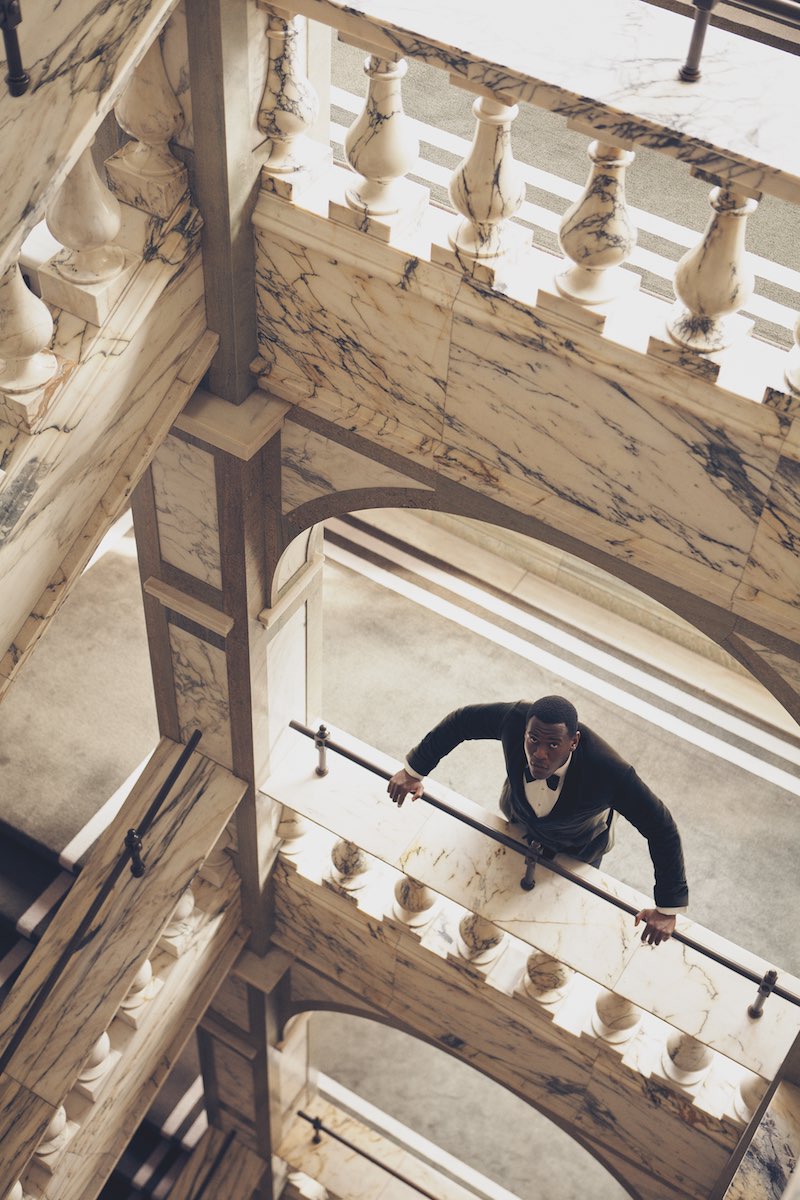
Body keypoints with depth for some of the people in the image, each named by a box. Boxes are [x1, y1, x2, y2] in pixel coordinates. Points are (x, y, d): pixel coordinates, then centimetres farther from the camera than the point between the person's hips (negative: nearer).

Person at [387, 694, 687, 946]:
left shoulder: (609, 772, -48)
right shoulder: (515, 719, -41)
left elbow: (661, 827, -38)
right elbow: (461, 720, -22)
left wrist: (668, 909, -35)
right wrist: (414, 770, -14)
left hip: (576, 852, -2)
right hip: (517, 822, 2)